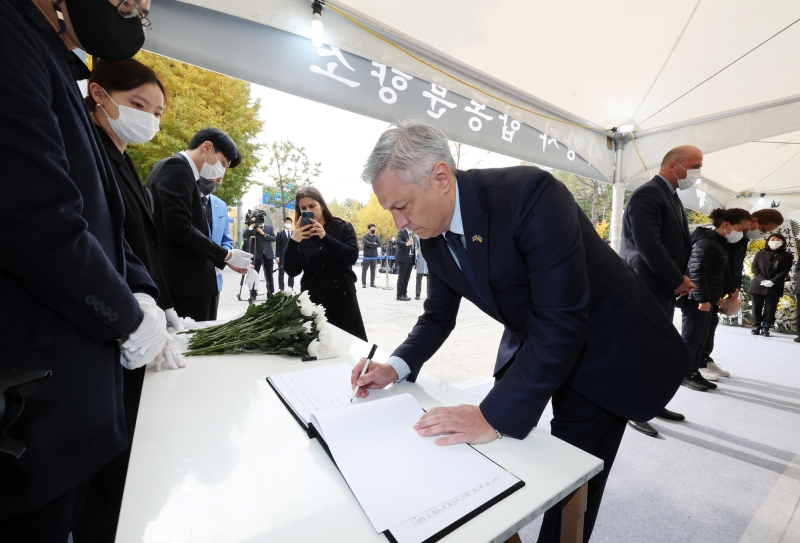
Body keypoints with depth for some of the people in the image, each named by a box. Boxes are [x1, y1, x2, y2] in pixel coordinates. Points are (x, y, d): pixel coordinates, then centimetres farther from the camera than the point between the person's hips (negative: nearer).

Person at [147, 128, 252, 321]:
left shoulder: (182, 171, 20)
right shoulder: (177, 167, -9)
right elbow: (180, 229, -20)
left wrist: (224, 260, 13)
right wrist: (226, 255, -10)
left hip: (188, 280, 9)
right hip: (183, 284, -9)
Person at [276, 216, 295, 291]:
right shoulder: (280, 234, 5)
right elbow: (277, 246, -1)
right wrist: (277, 257, -9)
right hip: (282, 257, -2)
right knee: (281, 273, 2)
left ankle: (291, 288, 16)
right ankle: (281, 289, 7)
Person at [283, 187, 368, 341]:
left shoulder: (342, 227, 1)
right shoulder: (300, 236, 5)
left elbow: (352, 257, -13)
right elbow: (292, 271, -5)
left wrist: (325, 236, -22)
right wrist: (293, 242, -20)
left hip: (342, 296, -1)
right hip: (312, 299, 2)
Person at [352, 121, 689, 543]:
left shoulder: (529, 193, -30)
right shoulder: (433, 235, -8)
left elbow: (562, 321, -33)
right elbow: (438, 314, 2)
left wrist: (494, 416, -33)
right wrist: (396, 366, -12)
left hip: (601, 347, -5)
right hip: (531, 342, 6)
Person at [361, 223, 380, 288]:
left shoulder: (376, 237, 10)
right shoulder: (365, 236, -2)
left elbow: (379, 244, -4)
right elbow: (366, 243, -21)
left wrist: (371, 245, -13)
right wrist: (373, 243, -10)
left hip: (374, 256, 4)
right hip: (367, 256, -4)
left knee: (373, 270, 9)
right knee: (364, 270, -2)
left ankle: (372, 283, 17)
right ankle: (363, 283, 3)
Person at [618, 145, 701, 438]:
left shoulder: (671, 196, 16)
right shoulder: (647, 194, -15)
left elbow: (678, 243, 17)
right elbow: (648, 246, -23)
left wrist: (681, 279, 4)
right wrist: (677, 281, -15)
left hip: (664, 287, 9)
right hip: (646, 288, -9)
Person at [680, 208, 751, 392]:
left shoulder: (718, 243, 16)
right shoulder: (706, 243, -15)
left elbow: (721, 272, 24)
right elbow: (697, 273, -22)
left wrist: (719, 294, 23)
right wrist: (703, 299, -22)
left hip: (707, 300, 10)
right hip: (696, 300, -10)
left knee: (700, 338, 14)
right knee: (691, 338, -2)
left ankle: (695, 372, 22)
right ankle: (685, 375, 7)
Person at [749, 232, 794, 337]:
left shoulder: (787, 256, 6)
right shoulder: (760, 253, 8)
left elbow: (785, 271, -2)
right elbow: (754, 267, 2)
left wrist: (773, 281, -16)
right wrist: (762, 280, -12)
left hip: (775, 287, 0)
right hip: (758, 285, 1)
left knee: (770, 308, 2)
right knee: (757, 307, 4)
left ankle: (766, 328, 8)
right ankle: (756, 327, 12)